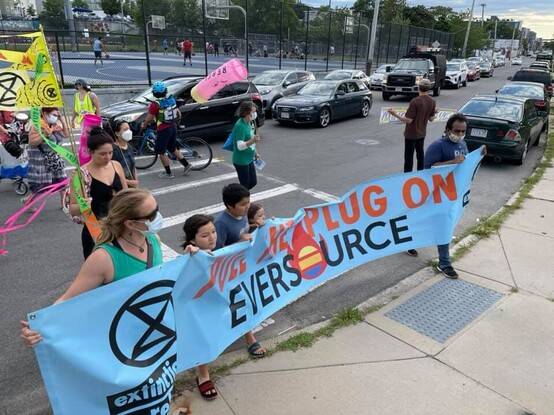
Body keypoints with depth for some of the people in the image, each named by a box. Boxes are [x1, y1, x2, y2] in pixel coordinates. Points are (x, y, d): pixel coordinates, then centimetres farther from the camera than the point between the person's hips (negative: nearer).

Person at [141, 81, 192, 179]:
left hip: (164, 130, -7)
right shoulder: (172, 100, 4)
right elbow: (179, 114, 11)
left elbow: (148, 119, -8)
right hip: (173, 127, 7)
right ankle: (186, 164, 17)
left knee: (161, 152, 6)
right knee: (173, 148, 22)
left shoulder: (155, 105, -15)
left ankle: (168, 173, 10)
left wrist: (143, 125, 11)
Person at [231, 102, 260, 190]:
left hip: (249, 159, 9)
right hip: (241, 161, -9)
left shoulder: (248, 123, 6)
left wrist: (255, 153, 26)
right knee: (245, 185, 1)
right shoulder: (240, 126, -23)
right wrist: (253, 141, -43)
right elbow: (240, 146, -29)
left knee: (253, 182, 17)